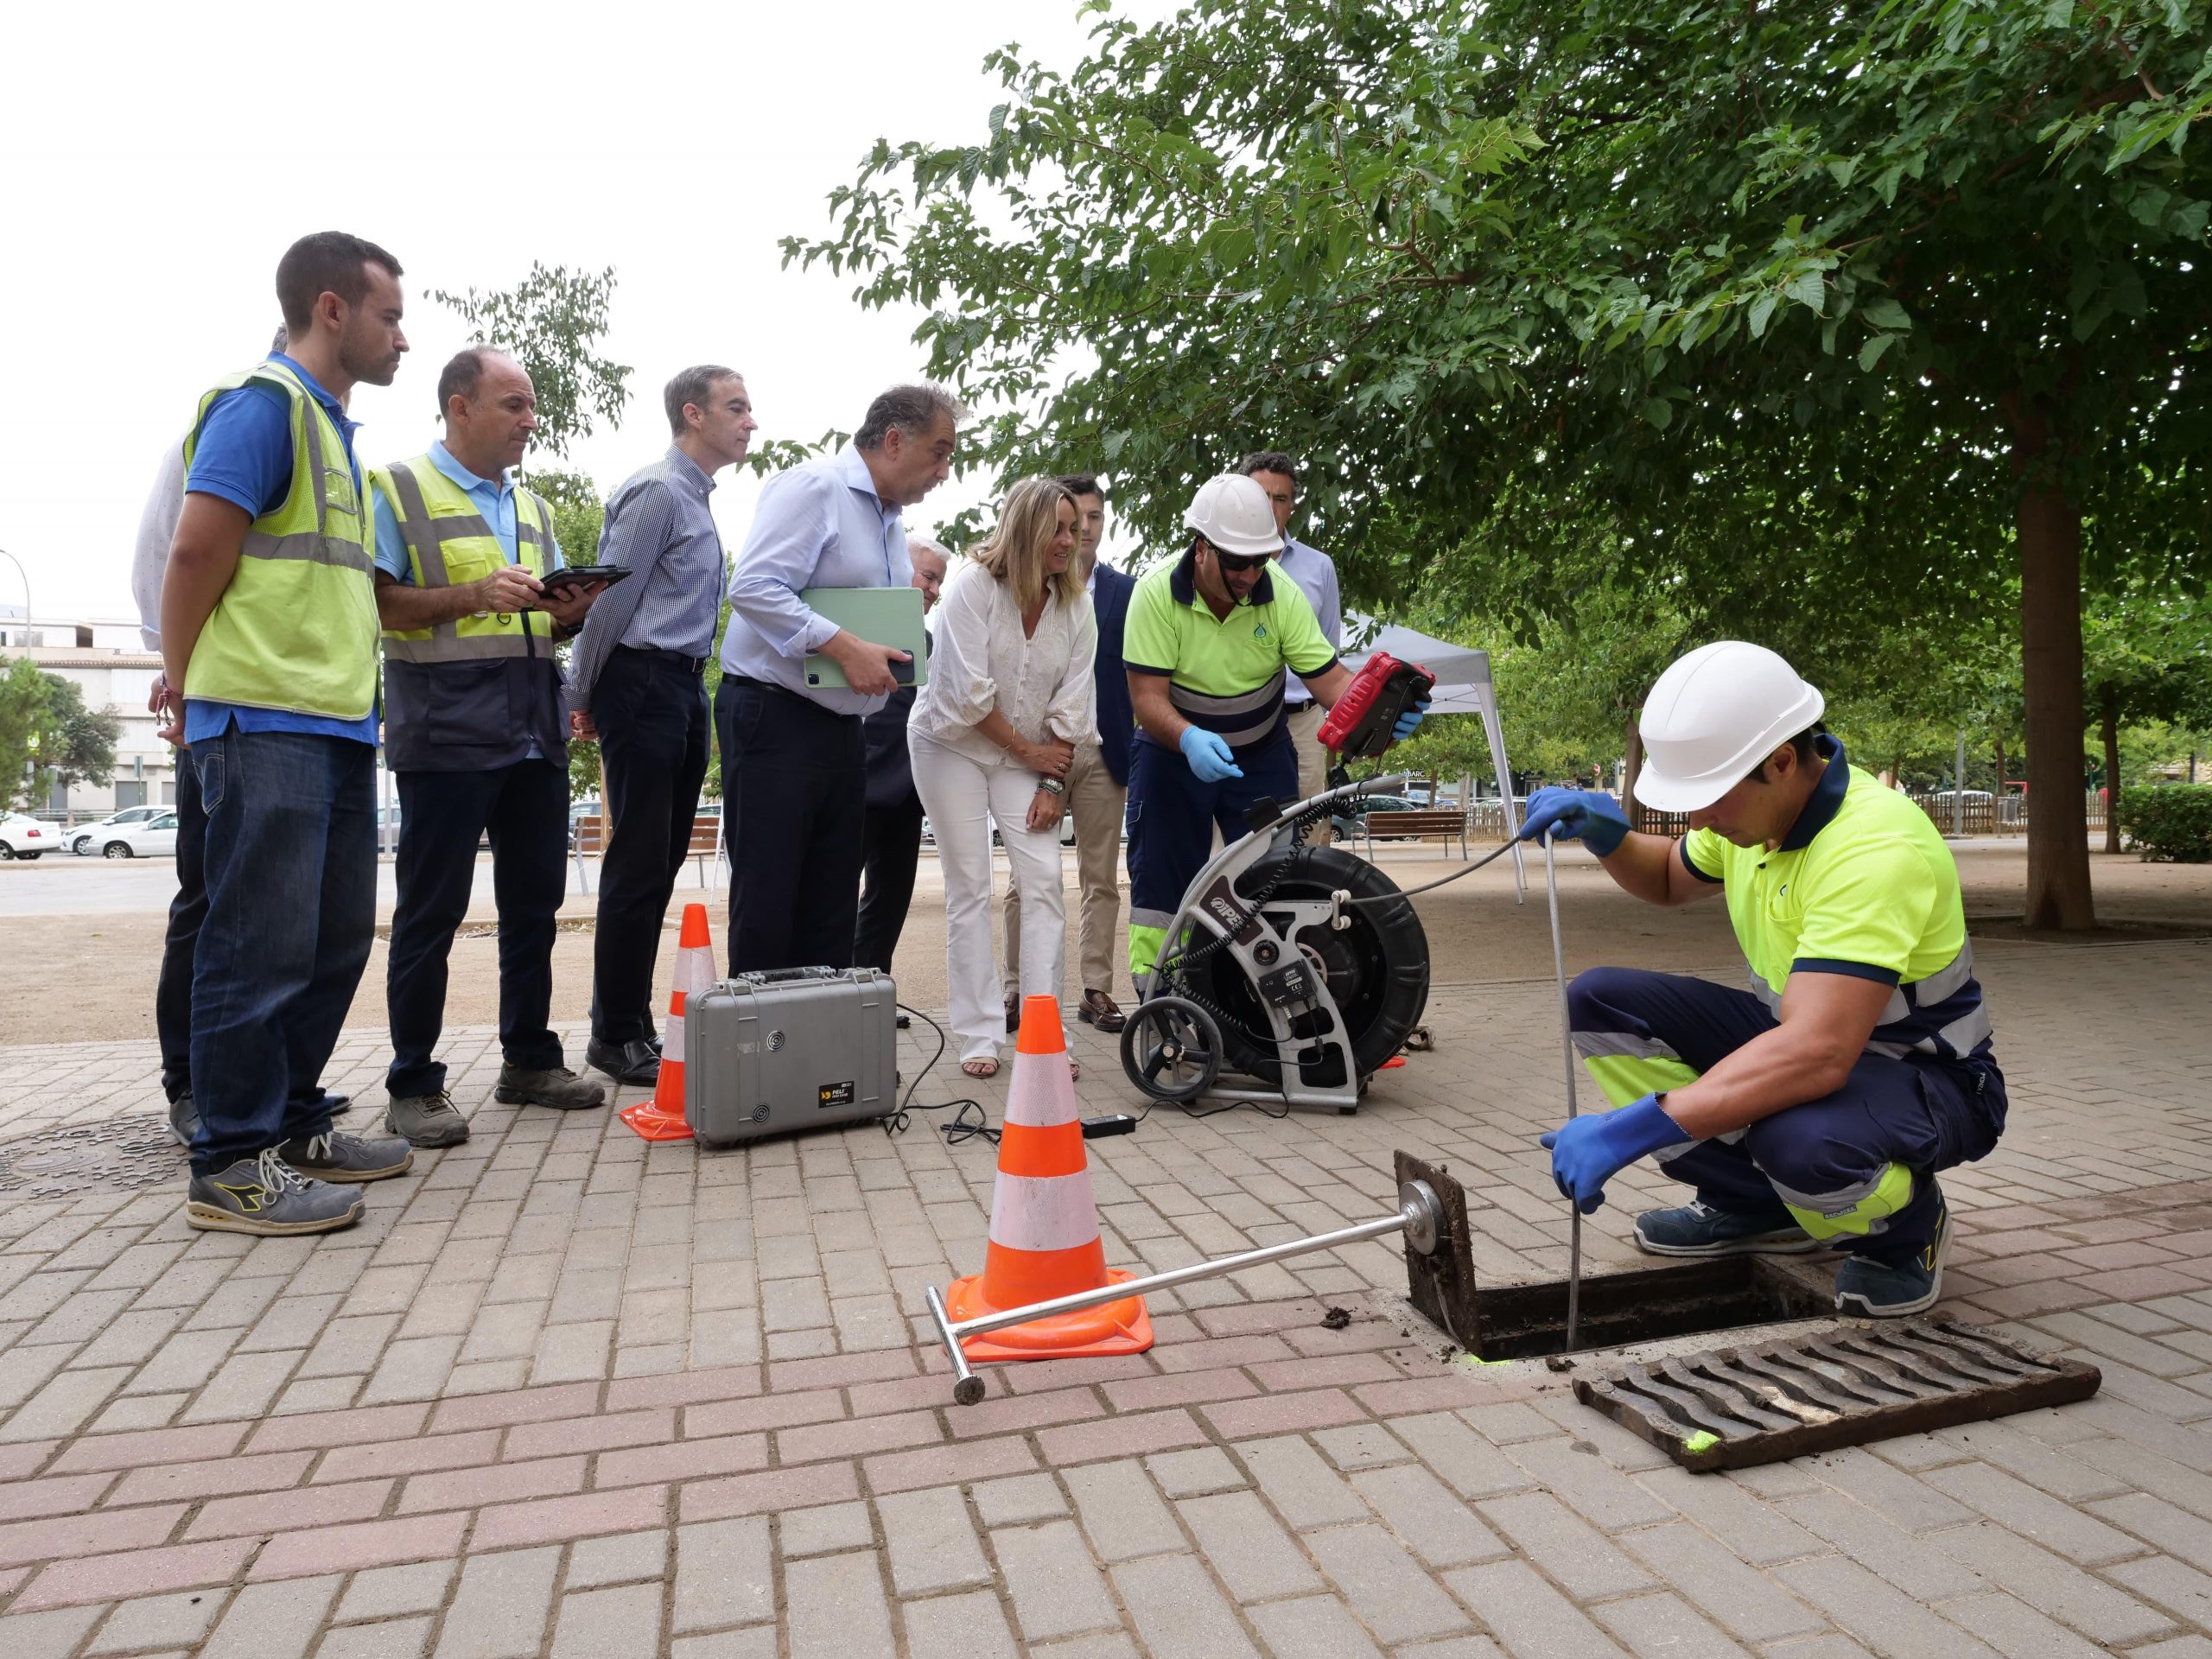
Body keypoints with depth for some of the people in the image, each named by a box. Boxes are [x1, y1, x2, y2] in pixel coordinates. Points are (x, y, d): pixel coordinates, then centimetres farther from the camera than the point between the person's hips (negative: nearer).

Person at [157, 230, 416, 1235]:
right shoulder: (263, 402, -8)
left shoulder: (332, 426, 21)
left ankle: (291, 1125, 24)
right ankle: (232, 1166, 3)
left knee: (335, 939, 13)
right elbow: (198, 549, -14)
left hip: (338, 720, 9)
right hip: (268, 720, -9)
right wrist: (185, 680, -5)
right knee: (263, 941, -6)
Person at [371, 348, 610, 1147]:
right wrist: (475, 595, -20)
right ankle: (413, 1086, 8)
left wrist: (569, 611, 0)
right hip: (446, 732, -6)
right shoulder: (398, 489, 0)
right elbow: (375, 603, -9)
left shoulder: (533, 509, 20)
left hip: (535, 734, 7)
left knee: (535, 900, 10)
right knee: (432, 909, -2)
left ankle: (528, 1060, 22)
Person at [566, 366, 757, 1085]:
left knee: (661, 862, 11)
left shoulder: (696, 499, 20)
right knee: (639, 865, -5)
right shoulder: (657, 492, -11)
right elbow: (611, 596, -13)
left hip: (683, 687, 9)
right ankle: (617, 1037, 5)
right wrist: (584, 698, -6)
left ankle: (631, 1021, 20)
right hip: (644, 684, -9)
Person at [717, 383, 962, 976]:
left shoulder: (891, 519, 19)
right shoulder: (814, 488, -10)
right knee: (766, 906, -5)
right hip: (776, 719, -9)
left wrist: (888, 658, 7)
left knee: (831, 910, 10)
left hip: (843, 724, 9)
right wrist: (845, 647, -25)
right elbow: (753, 586, -22)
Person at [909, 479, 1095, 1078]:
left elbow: (1072, 706, -3)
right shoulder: (972, 586, -15)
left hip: (1029, 757, 3)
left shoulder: (1076, 606, -3)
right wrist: (1026, 750, -13)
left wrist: (1052, 782, -9)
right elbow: (969, 692, -19)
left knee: (1044, 881, -9)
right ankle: (978, 1037, 3)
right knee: (969, 888, -3)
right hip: (953, 745, -3)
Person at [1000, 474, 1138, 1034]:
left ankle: (1096, 989, 13)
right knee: (1027, 879, 3)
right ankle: (1018, 988, 11)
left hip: (1102, 751, 2)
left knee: (1101, 878, 6)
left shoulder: (1124, 591, 8)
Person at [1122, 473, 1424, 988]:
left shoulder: (1282, 593, -13)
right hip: (1173, 751, -2)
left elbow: (1328, 676, -18)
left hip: (1261, 756, 2)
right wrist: (1190, 740, -44)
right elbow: (1147, 696, -24)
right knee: (1159, 879, -1)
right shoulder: (1156, 593, -20)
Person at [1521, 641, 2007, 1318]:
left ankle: (1907, 1224, -2)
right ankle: (1755, 1206, 6)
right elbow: (1669, 880, 17)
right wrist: (1607, 835, -6)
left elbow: (1818, 1057, -43)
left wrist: (1638, 1127, -47)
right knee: (1598, 1001, -10)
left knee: (1800, 1141, -42)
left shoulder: (1875, 849, -33)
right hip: (1801, 1035, 8)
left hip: (1924, 1079, -8)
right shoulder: (1752, 806, -6)